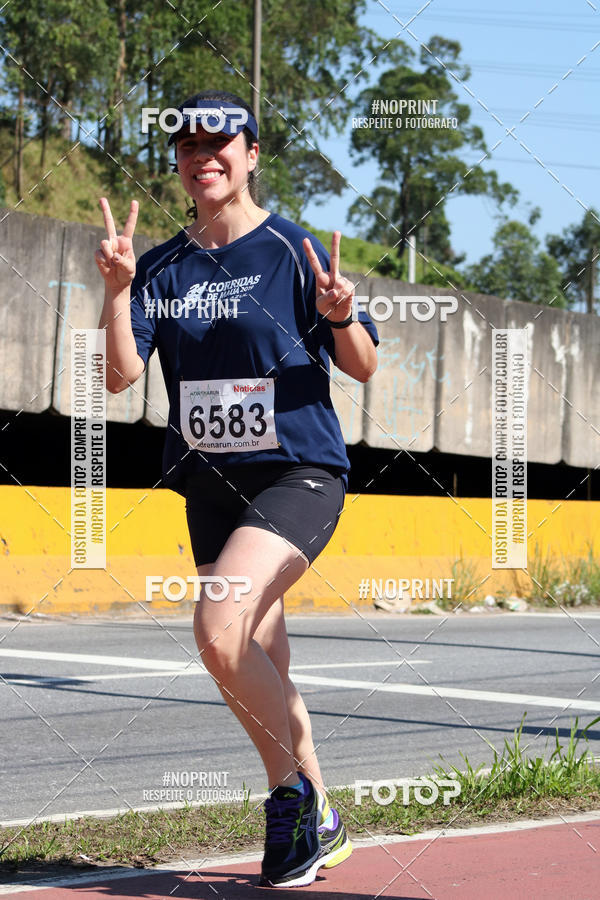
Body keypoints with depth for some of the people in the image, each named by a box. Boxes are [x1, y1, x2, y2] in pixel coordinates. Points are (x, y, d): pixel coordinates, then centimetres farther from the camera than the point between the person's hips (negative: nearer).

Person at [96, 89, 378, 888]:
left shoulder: (292, 251, -5)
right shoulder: (164, 269, 8)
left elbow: (362, 367, -2)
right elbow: (121, 374, -3)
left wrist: (341, 317, -23)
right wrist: (118, 290, -16)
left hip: (298, 473, -6)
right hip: (211, 483, 6)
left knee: (220, 630, -24)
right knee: (259, 670, 9)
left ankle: (292, 793, -6)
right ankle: (316, 821, 26)